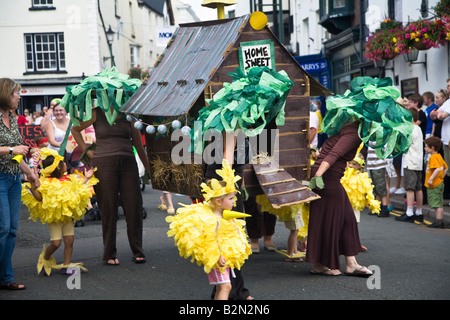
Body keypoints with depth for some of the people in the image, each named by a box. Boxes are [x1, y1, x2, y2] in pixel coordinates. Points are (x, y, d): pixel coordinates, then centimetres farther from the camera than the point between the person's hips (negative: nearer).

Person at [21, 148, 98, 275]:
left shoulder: (69, 179, 8)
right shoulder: (47, 183, -12)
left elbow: (79, 188, 21)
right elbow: (40, 198, -13)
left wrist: (86, 178, 19)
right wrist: (32, 189, -28)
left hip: (68, 216, 6)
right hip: (54, 218, -6)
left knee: (69, 240, 2)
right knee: (56, 243, -8)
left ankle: (66, 266, 11)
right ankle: (45, 258, 22)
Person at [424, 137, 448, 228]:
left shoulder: (433, 157, -18)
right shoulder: (439, 156, 14)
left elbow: (438, 169, -31)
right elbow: (446, 168, 23)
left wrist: (431, 179, -29)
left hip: (434, 185, -10)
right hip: (439, 183, 10)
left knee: (437, 204, -7)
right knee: (439, 204, 14)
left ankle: (439, 222, -5)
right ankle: (441, 222, 20)